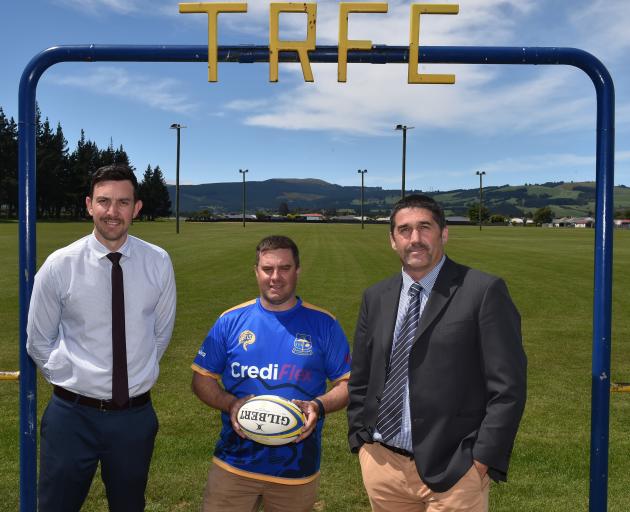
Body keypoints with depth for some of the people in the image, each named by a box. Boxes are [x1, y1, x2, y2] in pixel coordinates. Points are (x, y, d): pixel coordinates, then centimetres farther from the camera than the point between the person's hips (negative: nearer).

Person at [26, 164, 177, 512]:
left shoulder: (158, 263, -6)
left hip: (135, 415, 2)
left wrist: (137, 375, 9)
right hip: (73, 414, -1)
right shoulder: (59, 265, -9)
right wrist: (72, 380, 1)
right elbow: (39, 342, 2)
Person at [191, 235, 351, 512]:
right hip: (234, 464, 0)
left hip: (298, 470, 0)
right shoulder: (231, 320, 1)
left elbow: (348, 383, 1)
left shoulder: (323, 324, -1)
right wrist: (230, 403, -14)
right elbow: (202, 378, 5)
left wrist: (319, 406, -18)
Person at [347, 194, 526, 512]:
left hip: (451, 470, -4)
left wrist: (482, 460, -12)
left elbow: (508, 386, -10)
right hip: (382, 463, 5)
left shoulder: (484, 291, -9)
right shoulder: (376, 298, 6)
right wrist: (360, 441, 6)